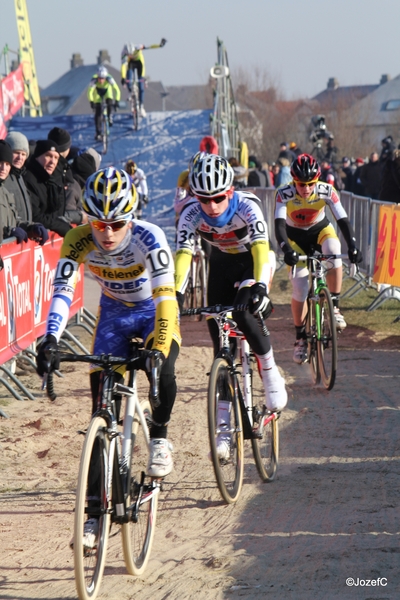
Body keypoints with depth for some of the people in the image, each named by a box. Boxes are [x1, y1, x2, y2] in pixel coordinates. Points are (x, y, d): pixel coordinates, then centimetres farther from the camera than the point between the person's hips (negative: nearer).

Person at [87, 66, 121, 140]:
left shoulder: (109, 79, -38)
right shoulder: (94, 80, -38)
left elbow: (117, 90, -38)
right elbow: (90, 92, -41)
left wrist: (117, 101, -48)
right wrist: (91, 102, -53)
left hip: (107, 90, 1)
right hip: (97, 91, -1)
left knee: (109, 102, -29)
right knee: (97, 112, -10)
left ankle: (110, 117, 2)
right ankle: (98, 133, 0)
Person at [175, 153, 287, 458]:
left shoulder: (246, 206, -32)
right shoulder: (191, 214, -25)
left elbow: (261, 247, -43)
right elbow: (183, 254, -33)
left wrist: (260, 285, -58)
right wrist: (176, 294, -48)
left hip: (254, 261, -3)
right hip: (222, 264, 3)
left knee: (243, 313, -31)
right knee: (220, 339, -6)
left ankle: (271, 372, -4)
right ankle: (224, 425, -3)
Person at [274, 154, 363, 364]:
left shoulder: (326, 191, -26)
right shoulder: (284, 194, -29)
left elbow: (343, 220, -27)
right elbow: (279, 225, -37)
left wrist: (352, 246, -42)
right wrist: (287, 250, -53)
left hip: (320, 230, 1)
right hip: (296, 237, 0)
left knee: (333, 250, -34)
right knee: (299, 288, -11)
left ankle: (334, 306, -20)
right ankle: (300, 338, 6)